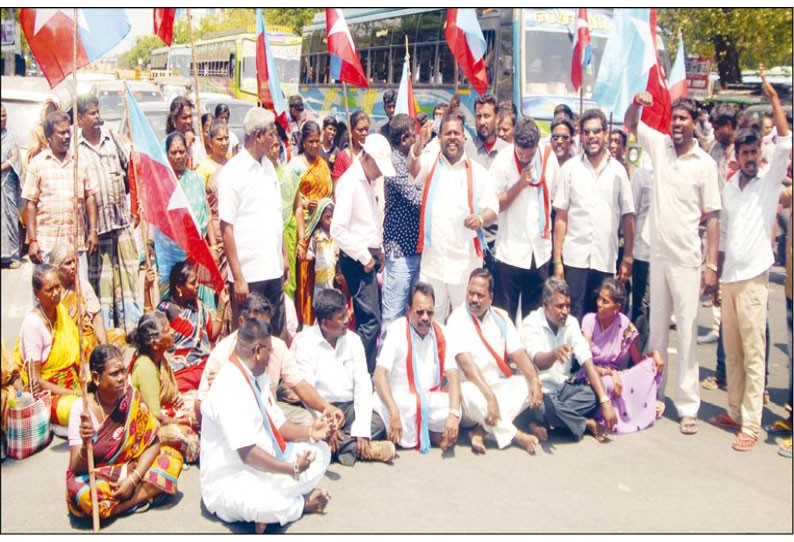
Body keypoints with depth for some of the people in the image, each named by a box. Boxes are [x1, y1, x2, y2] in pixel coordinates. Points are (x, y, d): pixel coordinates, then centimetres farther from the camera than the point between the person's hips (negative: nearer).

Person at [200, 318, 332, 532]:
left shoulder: (256, 377, 7)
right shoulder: (229, 389, -24)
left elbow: (276, 424, 13)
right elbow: (248, 454, -28)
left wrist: (309, 432, -3)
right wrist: (293, 470, -23)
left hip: (266, 464, 10)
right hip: (231, 480, -9)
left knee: (320, 451, 6)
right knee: (263, 504, -40)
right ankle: (302, 503, -4)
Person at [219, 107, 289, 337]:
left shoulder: (268, 166, 12)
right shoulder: (232, 172, -10)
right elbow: (226, 227, -12)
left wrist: (284, 254, 14)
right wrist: (238, 277, -15)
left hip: (274, 269, 7)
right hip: (248, 273, -6)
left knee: (276, 333, 12)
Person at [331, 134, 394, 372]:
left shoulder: (368, 181, 14)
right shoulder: (349, 183, -14)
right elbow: (338, 230, -22)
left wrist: (379, 250, 16)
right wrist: (364, 257, -16)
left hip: (369, 257, 9)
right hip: (357, 260, -9)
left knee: (368, 317, 13)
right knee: (370, 320, -11)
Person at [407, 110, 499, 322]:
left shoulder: (477, 171, 4)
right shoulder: (430, 162, 4)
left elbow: (493, 208, 4)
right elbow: (411, 169, -17)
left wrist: (481, 219, -19)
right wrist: (419, 145, -37)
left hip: (465, 259, 0)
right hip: (433, 258, 0)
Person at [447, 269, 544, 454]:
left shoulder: (500, 317, 8)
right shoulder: (458, 319, -9)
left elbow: (518, 353, 1)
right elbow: (466, 363, -21)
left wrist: (535, 380, -19)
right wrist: (490, 397, -31)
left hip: (498, 386, 5)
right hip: (471, 387, -5)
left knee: (526, 385, -22)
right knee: (470, 393, -38)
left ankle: (481, 431, -26)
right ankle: (513, 435, -21)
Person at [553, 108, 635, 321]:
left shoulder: (618, 170, 7)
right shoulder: (570, 168, 4)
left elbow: (627, 217, 8)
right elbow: (561, 217, 2)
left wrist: (628, 258, 2)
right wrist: (557, 260, -3)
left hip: (606, 260, 1)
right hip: (575, 258, -1)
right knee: (573, 318, -2)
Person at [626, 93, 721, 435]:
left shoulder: (705, 163, -5)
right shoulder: (659, 145, 4)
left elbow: (713, 216, -5)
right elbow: (630, 124, 15)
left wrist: (712, 264, -9)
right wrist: (637, 103, -8)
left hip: (687, 259, -4)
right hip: (658, 253, 4)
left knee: (687, 332, -2)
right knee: (657, 327, 13)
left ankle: (688, 406, 4)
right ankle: (654, 393, 24)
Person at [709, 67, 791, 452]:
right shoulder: (729, 186, 13)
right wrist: (716, 276, 14)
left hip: (752, 276, -5)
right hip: (728, 276, 5)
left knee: (753, 354, -5)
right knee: (731, 351, 11)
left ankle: (751, 426, -3)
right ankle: (735, 412, 21)